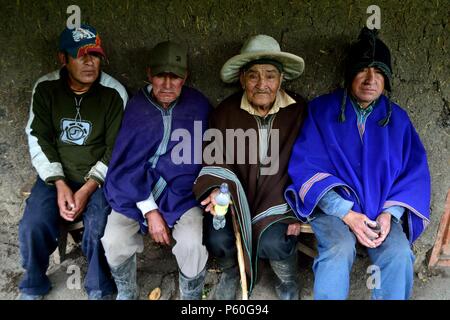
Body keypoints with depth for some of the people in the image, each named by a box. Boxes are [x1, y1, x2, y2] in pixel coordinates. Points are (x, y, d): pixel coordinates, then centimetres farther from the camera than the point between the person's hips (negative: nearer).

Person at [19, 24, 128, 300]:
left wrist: (88, 188, -17)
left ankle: (100, 290, 4)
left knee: (98, 229, -25)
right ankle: (33, 287, 11)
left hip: (98, 177, -2)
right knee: (33, 225, -19)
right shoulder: (45, 88, -2)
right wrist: (60, 184, -14)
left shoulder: (114, 93, -9)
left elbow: (116, 149, -8)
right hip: (56, 175, 2)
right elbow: (39, 140, -1)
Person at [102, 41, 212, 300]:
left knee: (193, 243, -25)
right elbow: (128, 163, -7)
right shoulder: (136, 108, -4)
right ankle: (127, 294, 11)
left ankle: (192, 297, 6)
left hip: (182, 191, 0)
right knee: (114, 240, -21)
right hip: (136, 190, 1)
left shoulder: (198, 106, -3)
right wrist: (149, 211, -15)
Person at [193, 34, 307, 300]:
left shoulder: (299, 111, -6)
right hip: (236, 196, 2)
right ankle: (230, 272, 17)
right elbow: (216, 161, 4)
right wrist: (217, 189, -17)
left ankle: (288, 282, 12)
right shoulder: (226, 111, -2)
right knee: (218, 239, -23)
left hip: (280, 199, -1)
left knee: (274, 242, -27)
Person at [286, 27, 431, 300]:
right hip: (333, 205, -2)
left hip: (382, 208, 3)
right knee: (340, 249, -31)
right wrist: (346, 213, -17)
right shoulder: (322, 110, -1)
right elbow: (306, 165, -8)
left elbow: (415, 172, 7)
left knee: (398, 254, -25)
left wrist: (389, 213, -11)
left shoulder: (397, 118, 8)